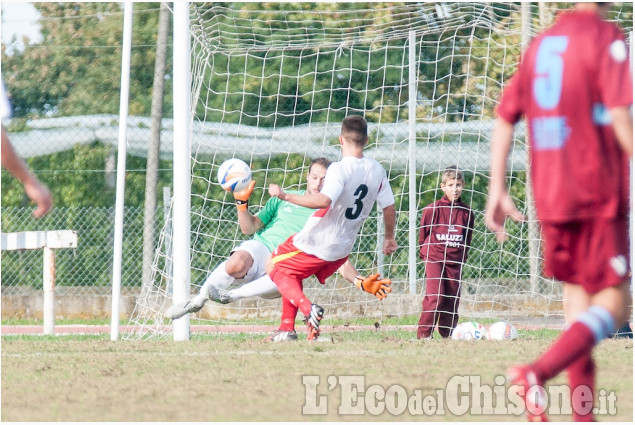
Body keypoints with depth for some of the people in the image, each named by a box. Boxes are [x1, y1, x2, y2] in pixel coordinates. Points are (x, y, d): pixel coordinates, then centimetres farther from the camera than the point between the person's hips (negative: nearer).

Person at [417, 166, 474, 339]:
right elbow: (423, 234, 6)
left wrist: (462, 257, 11)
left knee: (453, 299, 4)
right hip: (434, 259, -4)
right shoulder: (432, 210, -5)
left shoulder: (467, 212, 6)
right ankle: (423, 334, -9)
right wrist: (425, 253, 6)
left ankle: (448, 334, 16)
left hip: (455, 262, 4)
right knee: (435, 296, -15)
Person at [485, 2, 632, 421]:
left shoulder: (541, 43, 14)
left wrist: (498, 189, 16)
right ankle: (538, 372, -28)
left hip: (549, 196, 7)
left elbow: (505, 117, 13)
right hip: (599, 197, -7)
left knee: (577, 298, 13)